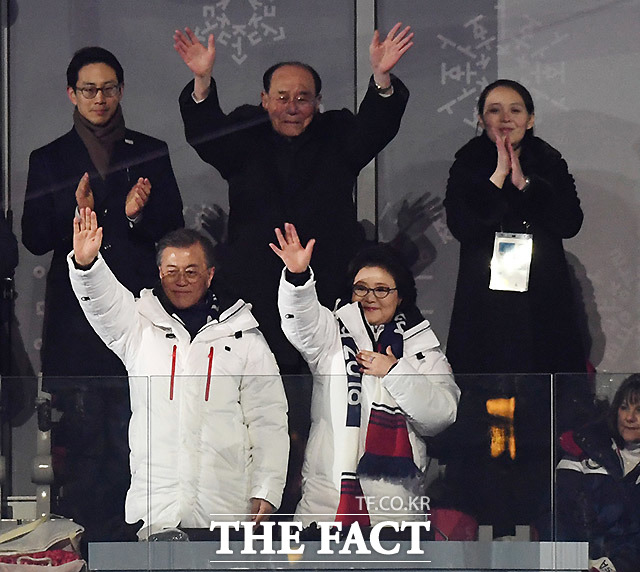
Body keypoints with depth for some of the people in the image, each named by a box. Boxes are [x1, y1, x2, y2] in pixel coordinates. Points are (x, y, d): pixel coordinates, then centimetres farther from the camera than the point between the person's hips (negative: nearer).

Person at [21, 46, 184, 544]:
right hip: (75, 312, 0)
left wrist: (139, 214, -9)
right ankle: (80, 536, 2)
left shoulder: (151, 153, 13)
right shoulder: (49, 160, 12)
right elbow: (34, 239, 6)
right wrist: (75, 212, -12)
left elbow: (174, 228, 11)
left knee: (132, 426, -7)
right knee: (81, 433, -4)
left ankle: (122, 531, 0)